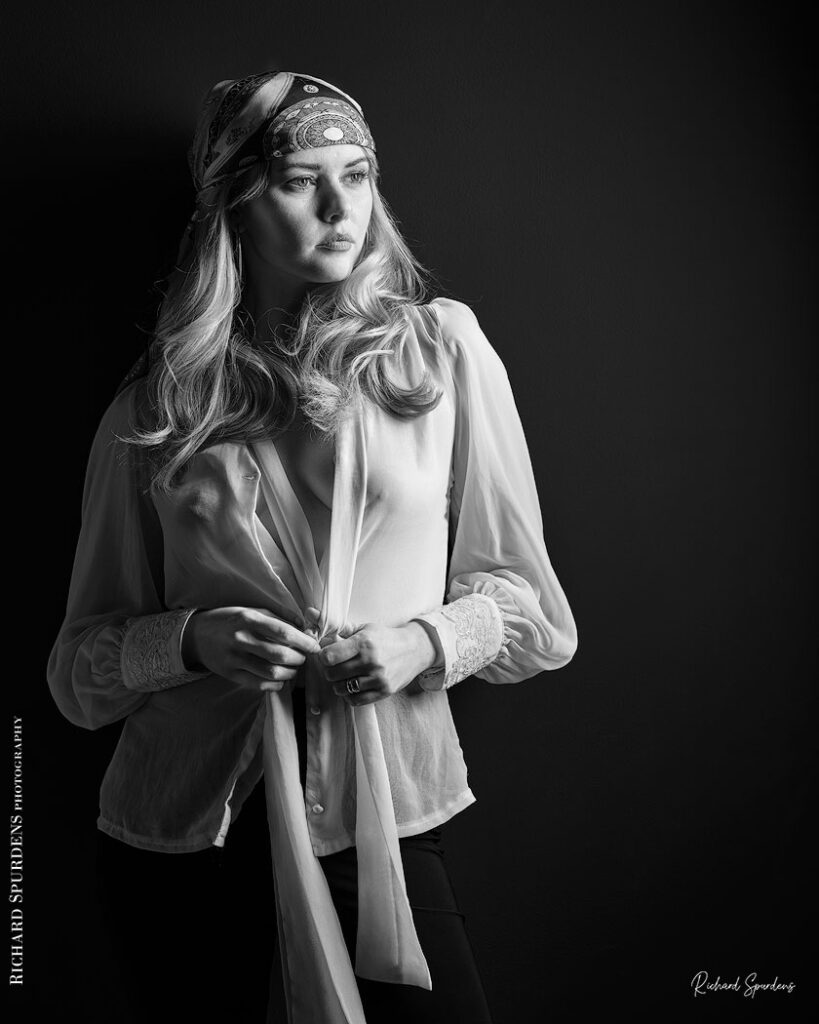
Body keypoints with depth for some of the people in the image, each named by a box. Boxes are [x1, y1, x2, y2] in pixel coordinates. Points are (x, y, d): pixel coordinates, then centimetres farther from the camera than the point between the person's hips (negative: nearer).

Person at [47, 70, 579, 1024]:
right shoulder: (154, 407, 2)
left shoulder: (444, 350, 2)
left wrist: (428, 641, -12)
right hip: (177, 822, 1)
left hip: (380, 809, 0)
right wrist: (192, 639, -13)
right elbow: (81, 667, 6)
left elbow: (527, 600, 7)